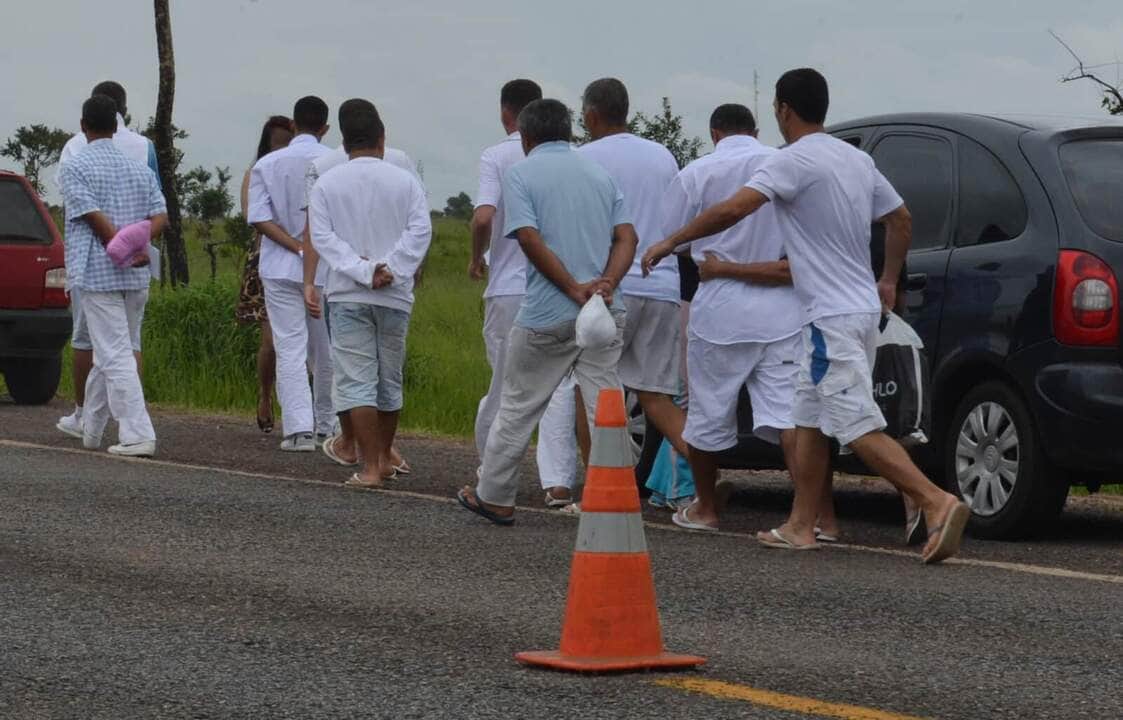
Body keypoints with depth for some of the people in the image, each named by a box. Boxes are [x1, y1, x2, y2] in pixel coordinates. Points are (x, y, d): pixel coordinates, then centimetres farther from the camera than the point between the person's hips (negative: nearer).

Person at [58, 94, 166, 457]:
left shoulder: (76, 168, -4)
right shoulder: (139, 169, 13)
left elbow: (95, 218, -14)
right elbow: (160, 217, 2)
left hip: (98, 274, -6)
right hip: (137, 277, 6)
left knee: (115, 357, -7)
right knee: (108, 355, 17)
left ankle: (138, 436, -15)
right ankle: (90, 430, 27)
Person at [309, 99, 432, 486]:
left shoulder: (327, 184, 1)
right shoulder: (405, 181, 2)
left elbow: (322, 236, -8)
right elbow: (420, 230, -9)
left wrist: (362, 270, -13)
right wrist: (390, 269, -12)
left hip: (347, 294, -2)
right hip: (395, 295, 2)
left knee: (356, 379, -3)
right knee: (390, 378, 15)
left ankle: (370, 466, -10)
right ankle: (384, 457, 27)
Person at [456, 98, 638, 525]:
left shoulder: (521, 174, -1)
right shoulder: (600, 174, 14)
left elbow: (530, 239, -14)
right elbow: (626, 236, 3)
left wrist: (574, 289, -14)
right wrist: (606, 283, -10)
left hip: (548, 315, -4)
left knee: (517, 407, 9)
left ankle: (494, 497, 20)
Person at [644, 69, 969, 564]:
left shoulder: (795, 161, -14)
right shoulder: (856, 159, 12)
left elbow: (732, 210, -23)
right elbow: (901, 219, 22)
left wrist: (669, 243, -13)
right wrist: (889, 281, 33)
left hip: (832, 318, -9)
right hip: (862, 306, 9)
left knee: (859, 428, -13)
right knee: (810, 419, 16)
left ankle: (937, 502, -24)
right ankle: (800, 527, 19)